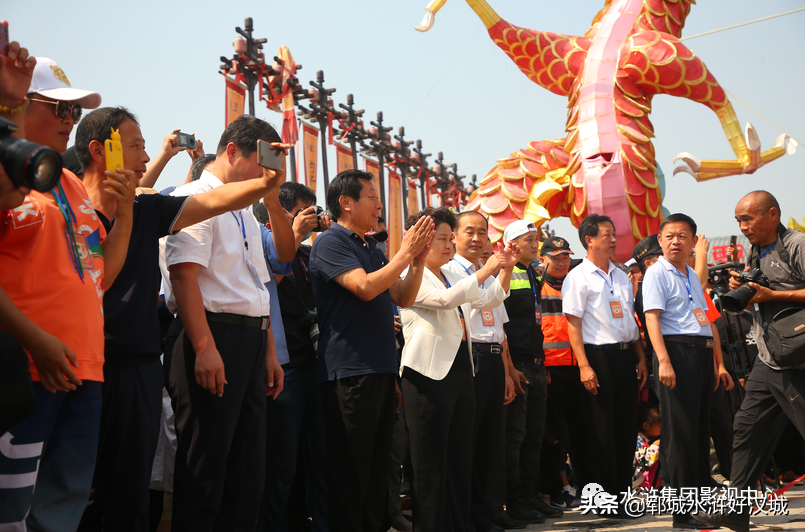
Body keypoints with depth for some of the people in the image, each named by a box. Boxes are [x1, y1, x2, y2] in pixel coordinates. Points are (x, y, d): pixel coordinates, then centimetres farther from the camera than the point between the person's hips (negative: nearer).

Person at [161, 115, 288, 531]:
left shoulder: (246, 215, 22)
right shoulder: (195, 198, -6)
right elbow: (184, 275, -17)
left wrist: (269, 353, 19)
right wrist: (204, 347, -23)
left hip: (251, 341, 9)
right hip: (213, 339, -9)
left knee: (248, 467, 11)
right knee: (204, 468, -4)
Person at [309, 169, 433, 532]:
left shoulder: (373, 249, 19)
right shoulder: (331, 243, -6)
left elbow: (403, 299, 17)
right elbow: (365, 287, -19)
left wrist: (419, 260, 3)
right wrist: (406, 252, -12)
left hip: (382, 369, 8)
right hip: (349, 371, -8)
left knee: (379, 467, 13)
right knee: (350, 471, -3)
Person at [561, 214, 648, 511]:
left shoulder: (621, 276, 17)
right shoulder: (578, 277, -5)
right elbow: (573, 325, -11)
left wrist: (640, 358, 15)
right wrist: (584, 366, -18)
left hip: (625, 355, 7)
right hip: (599, 356, -7)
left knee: (628, 425, 9)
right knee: (602, 428, -2)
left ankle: (623, 491, 20)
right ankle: (603, 496, 9)